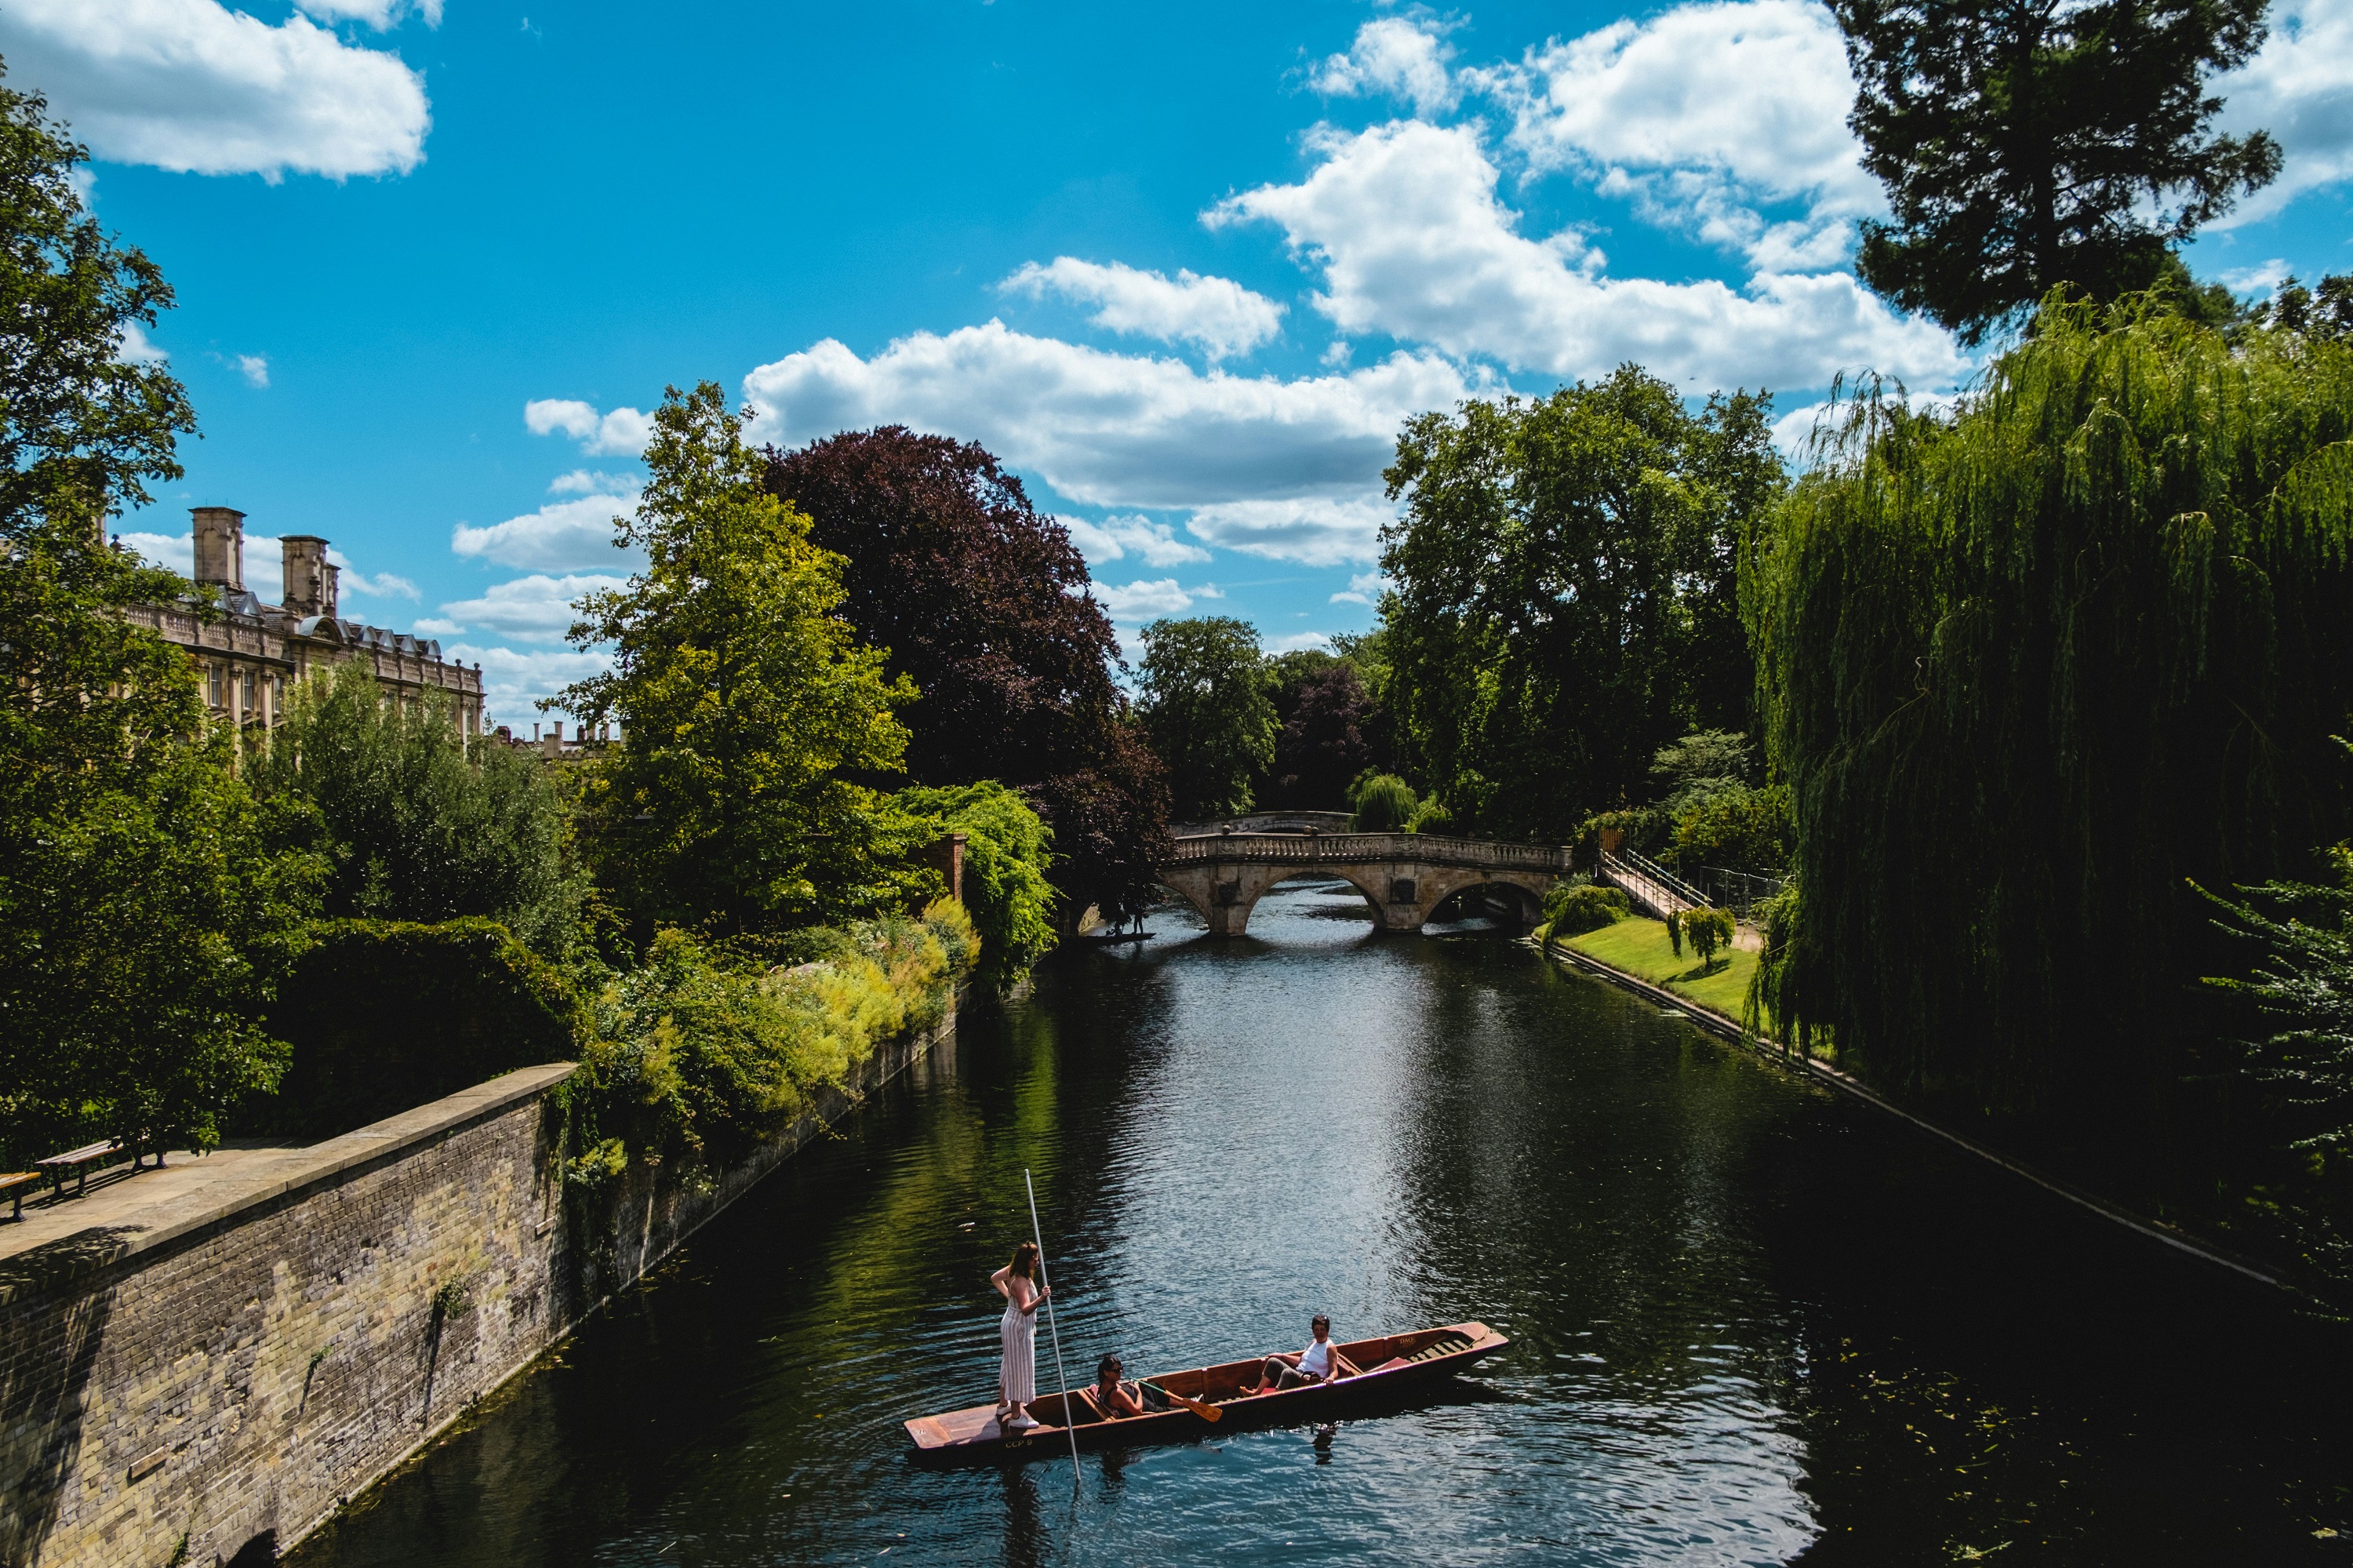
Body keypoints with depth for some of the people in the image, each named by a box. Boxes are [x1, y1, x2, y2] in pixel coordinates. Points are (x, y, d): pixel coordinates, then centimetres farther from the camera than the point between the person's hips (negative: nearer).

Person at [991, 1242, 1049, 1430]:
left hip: (1011, 1323, 10)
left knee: (1009, 1365, 24)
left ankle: (1003, 1404, 41)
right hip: (1020, 1329, -10)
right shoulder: (1021, 1282, -32)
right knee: (1020, 1369, -1)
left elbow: (994, 1278, 17)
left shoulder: (1011, 1271, -2)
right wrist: (1041, 1298, -57)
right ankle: (1016, 1417, 6)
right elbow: (1026, 1309, -44)